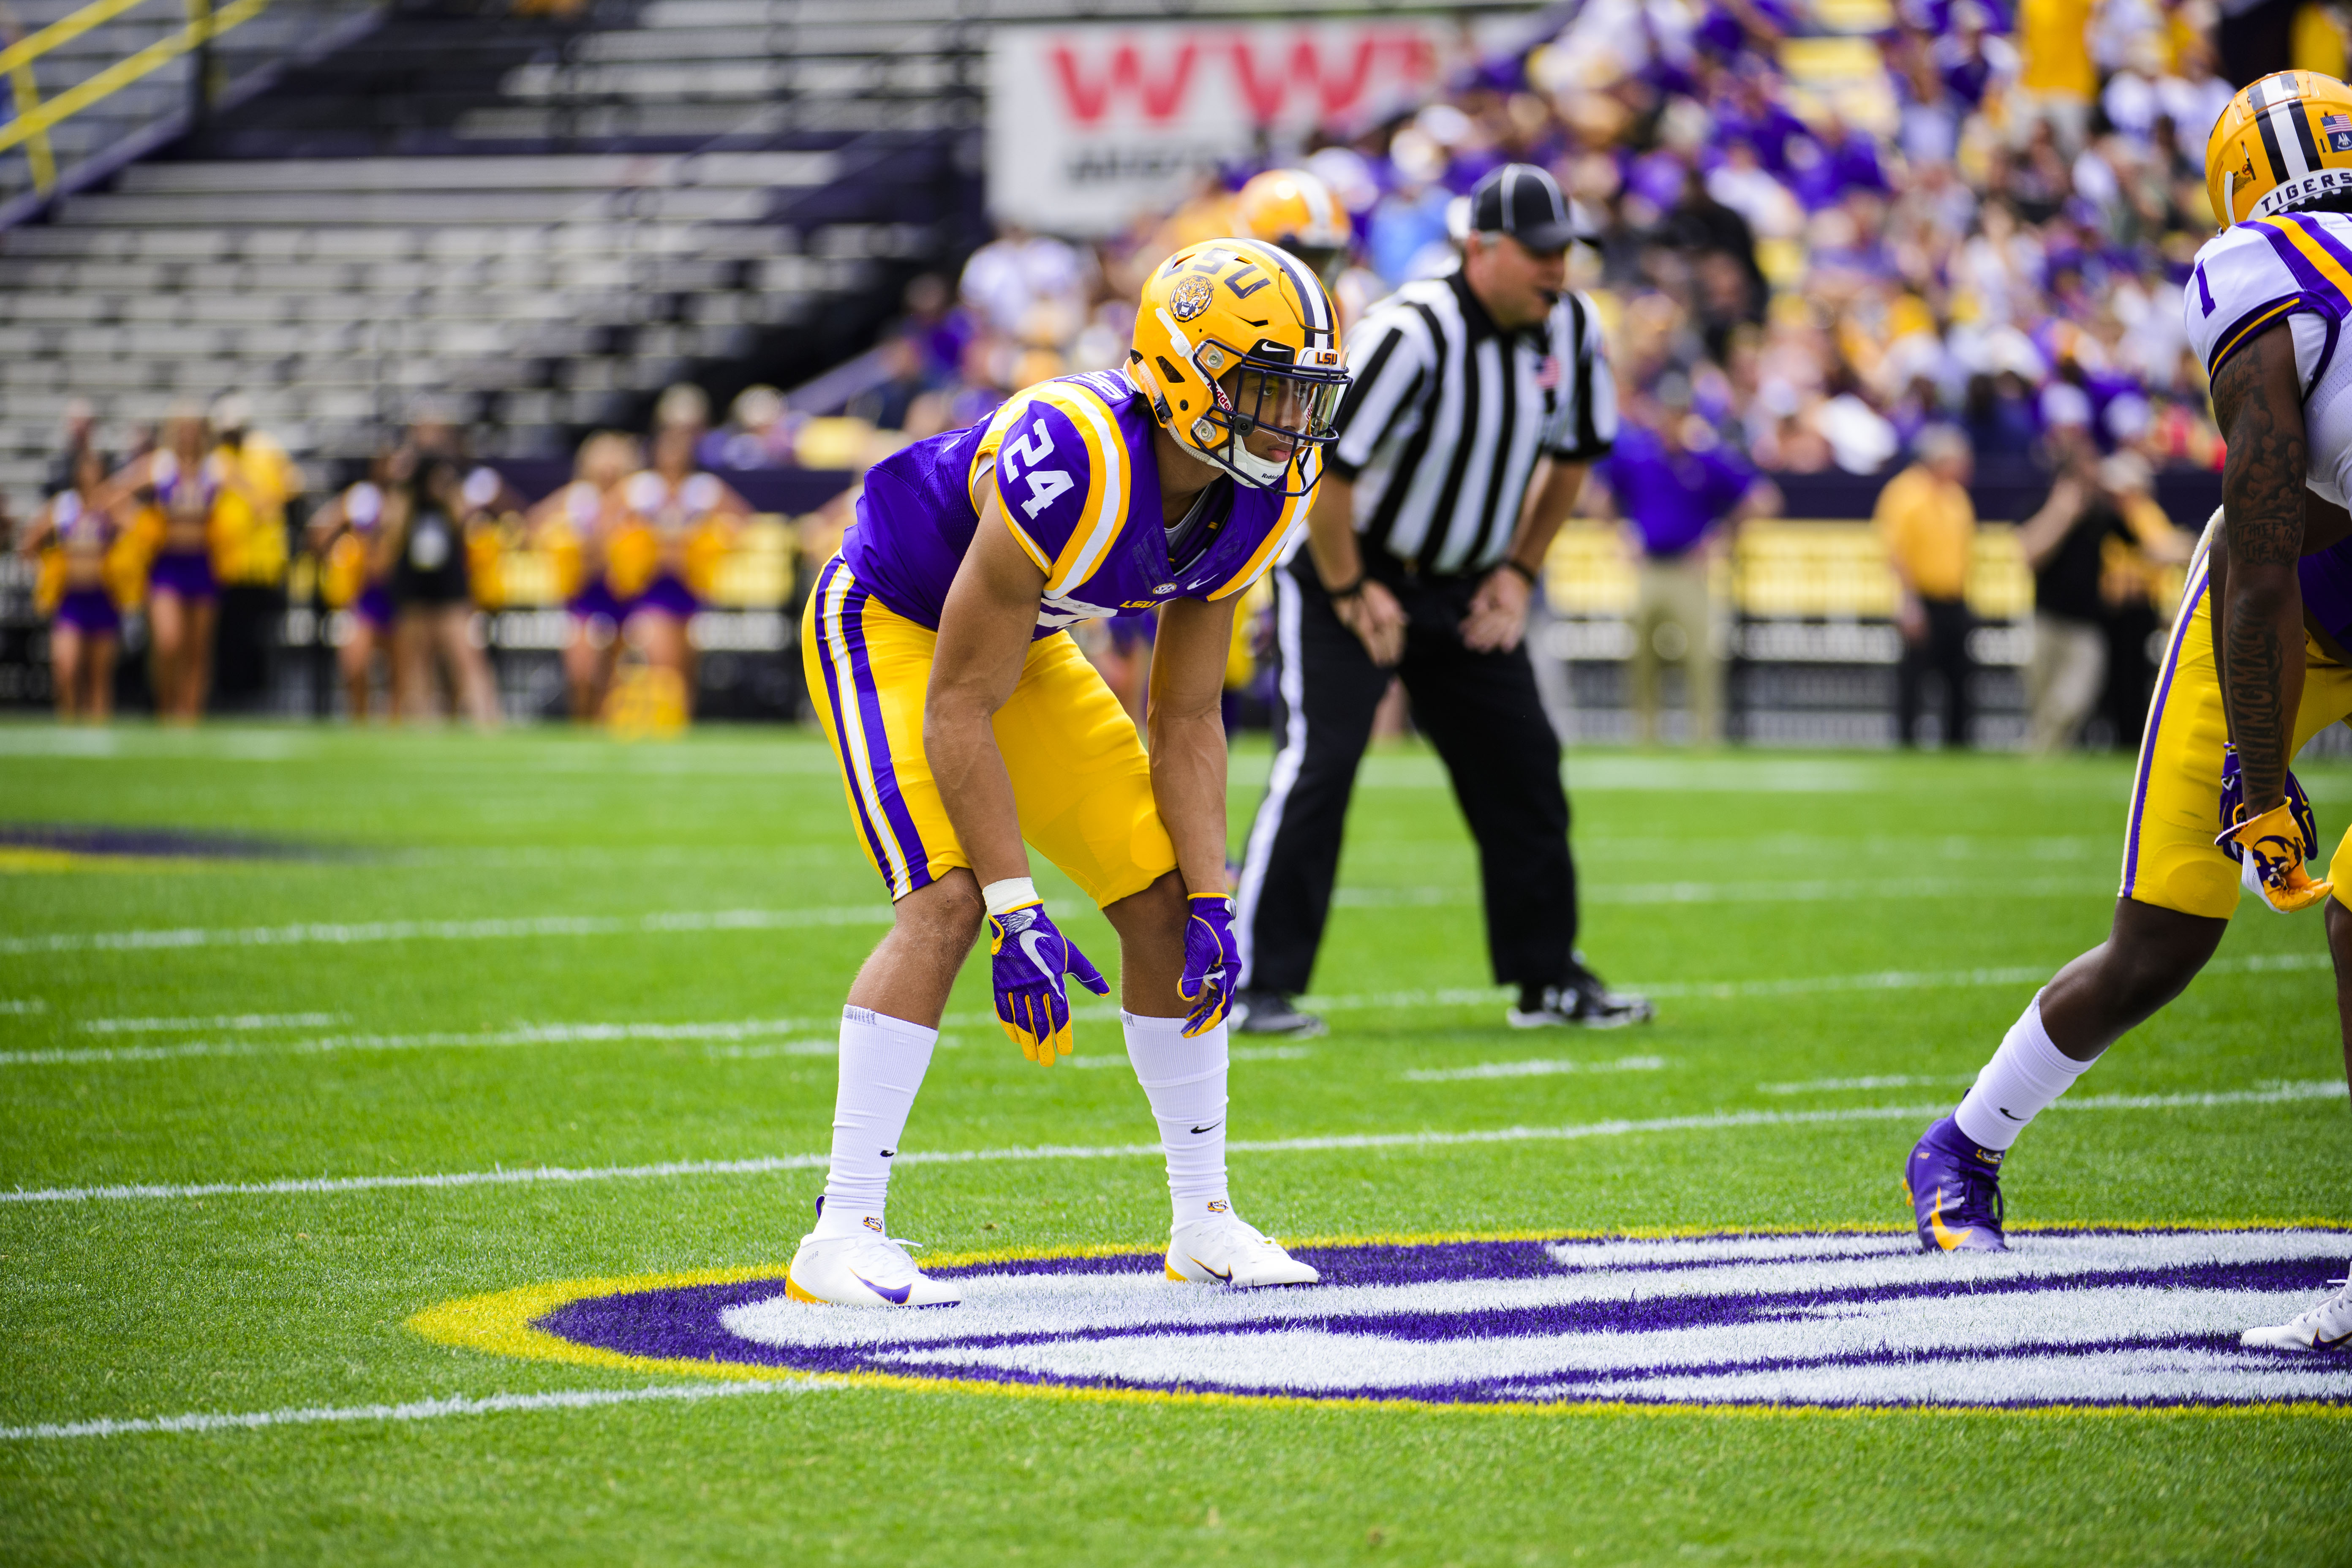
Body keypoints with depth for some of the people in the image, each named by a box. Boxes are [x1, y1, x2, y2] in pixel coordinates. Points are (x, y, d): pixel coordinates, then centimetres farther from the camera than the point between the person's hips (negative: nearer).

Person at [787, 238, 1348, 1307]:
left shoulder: (1260, 497, -14)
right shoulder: (1077, 466, -38)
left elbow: (1185, 717, -3)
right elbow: (957, 708, -32)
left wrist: (1212, 904, -10)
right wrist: (1018, 915, -32)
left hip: (1024, 645, 8)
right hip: (890, 626, -8)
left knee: (1165, 905, 2)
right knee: (948, 902, -25)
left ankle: (1203, 1219, 15)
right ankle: (842, 1236, -23)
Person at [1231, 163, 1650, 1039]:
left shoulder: (1572, 330, -6)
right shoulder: (1413, 333, -28)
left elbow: (1572, 454, 11)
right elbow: (1321, 465, -25)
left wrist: (1518, 571, 5)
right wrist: (1351, 596, -18)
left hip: (1464, 587, 7)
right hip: (1346, 570, -7)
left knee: (1523, 766, 7)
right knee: (1318, 762, -17)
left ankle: (1549, 978, 19)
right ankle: (1257, 988, -14)